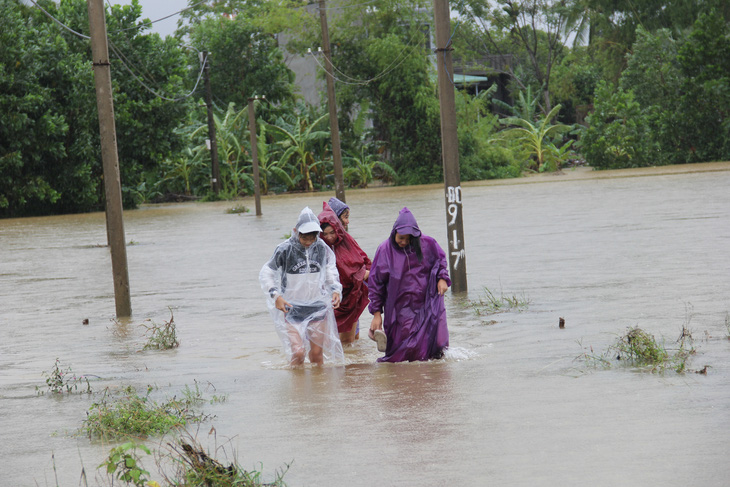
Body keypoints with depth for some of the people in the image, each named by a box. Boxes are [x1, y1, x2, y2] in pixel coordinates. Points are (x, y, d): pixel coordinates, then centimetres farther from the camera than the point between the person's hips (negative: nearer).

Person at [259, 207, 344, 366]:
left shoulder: (322, 249, -2)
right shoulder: (285, 250, -13)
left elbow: (330, 272, 14)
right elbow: (265, 274, -5)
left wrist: (336, 290, -3)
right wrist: (275, 295, -17)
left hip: (317, 307, 3)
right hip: (292, 308, -3)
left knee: (317, 354, 8)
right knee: (298, 352, -16)